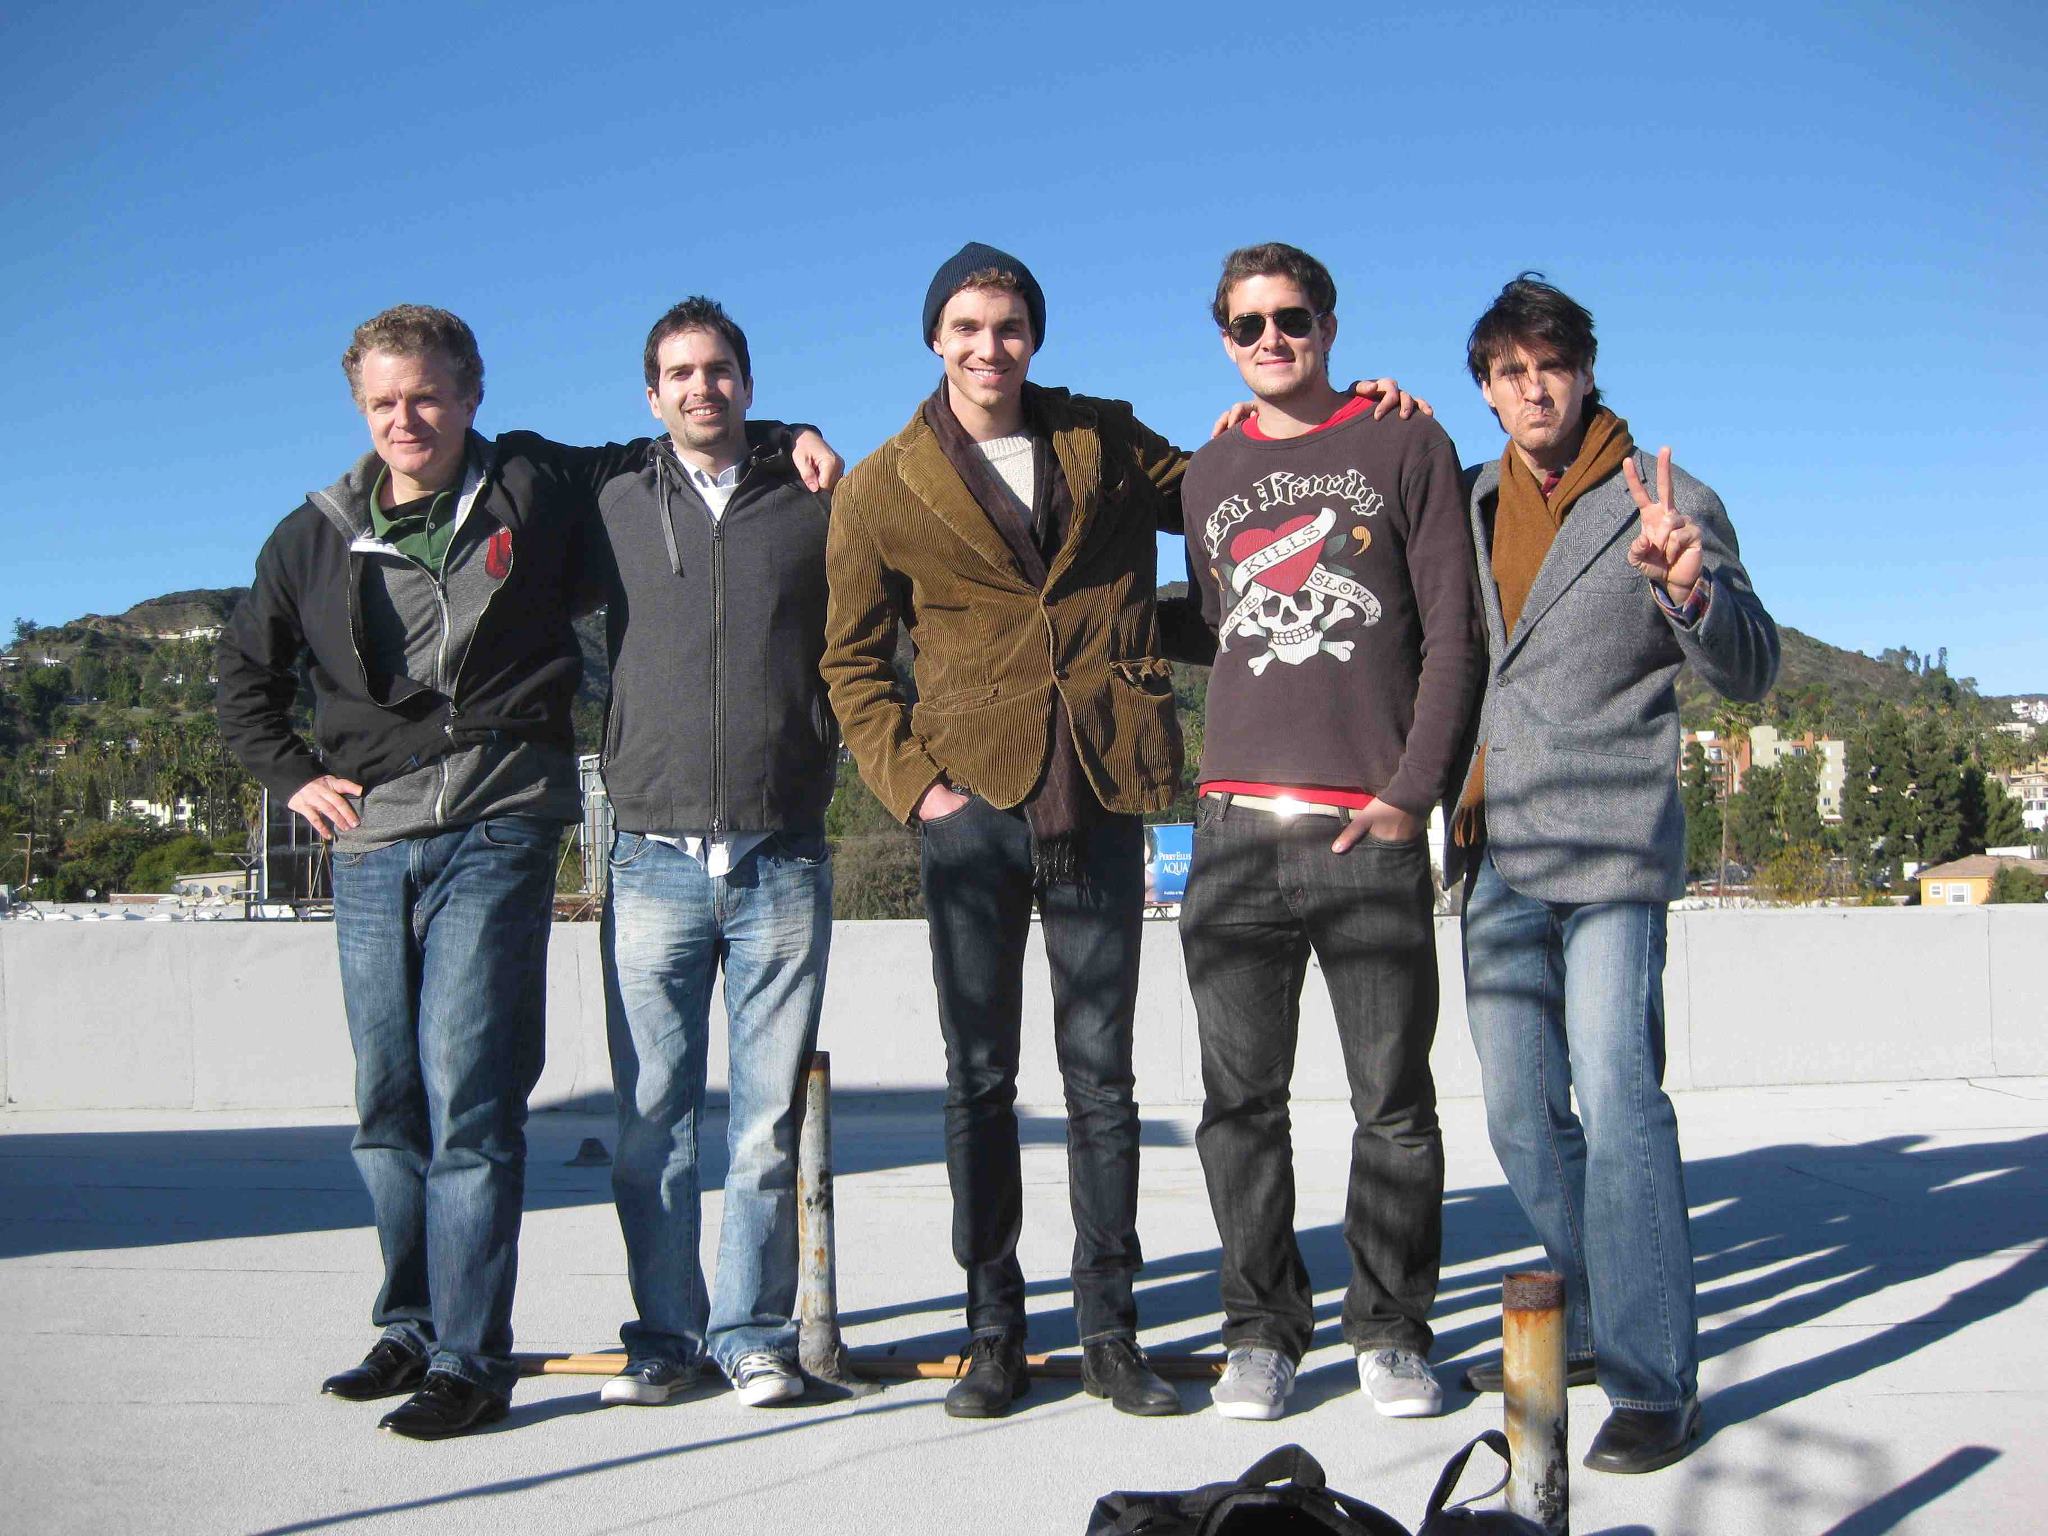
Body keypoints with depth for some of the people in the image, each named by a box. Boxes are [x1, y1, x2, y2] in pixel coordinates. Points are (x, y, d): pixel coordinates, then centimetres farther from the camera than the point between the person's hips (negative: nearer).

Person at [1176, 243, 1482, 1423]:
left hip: (1373, 831, -3)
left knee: (1393, 1099, 2)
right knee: (1241, 1098, 3)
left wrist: (1411, 792, -8)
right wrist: (1243, 767, 14)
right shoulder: (1210, 477, 18)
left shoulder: (1406, 445, 7)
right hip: (1238, 832, 3)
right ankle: (1264, 1330, 14)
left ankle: (1392, 1332, 14)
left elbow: (1454, 632, 1)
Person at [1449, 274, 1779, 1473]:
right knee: (1522, 1114, 8)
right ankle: (1595, 1325, 25)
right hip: (1496, 854, 5)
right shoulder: (1471, 505, 14)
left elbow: (1750, 672, -7)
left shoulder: (1665, 500, 0)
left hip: (1609, 846, -5)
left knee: (1617, 1098, -13)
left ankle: (1656, 1382, -7)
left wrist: (1689, 586, -27)